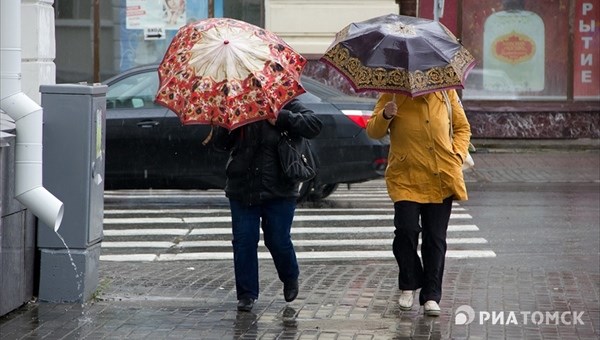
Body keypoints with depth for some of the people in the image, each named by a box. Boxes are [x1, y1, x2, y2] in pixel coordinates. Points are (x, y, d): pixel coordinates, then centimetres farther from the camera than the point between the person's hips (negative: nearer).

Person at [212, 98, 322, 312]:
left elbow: (314, 125, -12)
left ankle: (290, 278, 30)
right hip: (242, 189, 2)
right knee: (244, 241, -1)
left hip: (278, 189, -2)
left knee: (278, 240, 0)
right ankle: (247, 293, 9)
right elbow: (219, 143, 6)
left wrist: (281, 118, -21)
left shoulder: (286, 105, 0)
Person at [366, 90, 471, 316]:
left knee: (435, 238, 4)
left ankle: (431, 296, 14)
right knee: (406, 230, -14)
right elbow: (373, 131, 1)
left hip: (442, 178, 2)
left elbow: (462, 127, 17)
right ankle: (408, 285, 9)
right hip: (406, 177, -2)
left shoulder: (446, 91, 7)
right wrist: (385, 116, -20)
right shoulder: (393, 92, 0)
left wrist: (459, 154, 1)